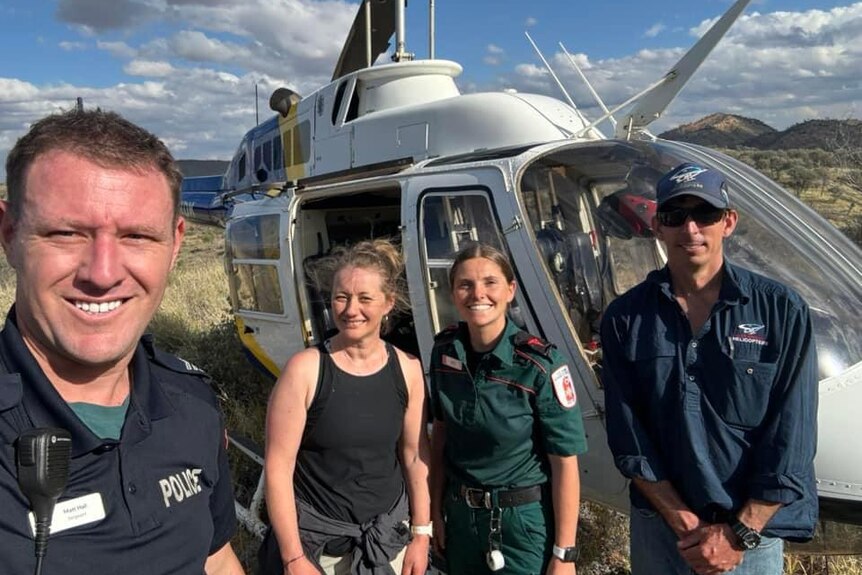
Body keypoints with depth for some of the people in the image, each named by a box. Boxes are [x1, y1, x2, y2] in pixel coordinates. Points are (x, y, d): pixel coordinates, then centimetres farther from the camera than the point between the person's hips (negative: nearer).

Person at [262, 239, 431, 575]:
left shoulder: (407, 369, -6)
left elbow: (415, 455, 2)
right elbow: (278, 468, -14)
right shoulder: (305, 369, -16)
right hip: (318, 543, -3)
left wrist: (421, 533, 4)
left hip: (390, 537, 3)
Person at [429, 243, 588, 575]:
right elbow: (441, 432, 5)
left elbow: (564, 463, -15)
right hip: (460, 514, 4)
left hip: (525, 519, -4)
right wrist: (436, 509, 8)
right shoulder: (445, 350, -6)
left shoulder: (540, 364, -20)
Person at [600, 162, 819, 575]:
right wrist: (685, 523, -11)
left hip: (751, 532, -1)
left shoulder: (782, 310, -7)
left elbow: (790, 442, -8)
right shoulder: (625, 318, -5)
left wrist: (739, 533, -12)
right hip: (657, 530, 1)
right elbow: (628, 438, -6)